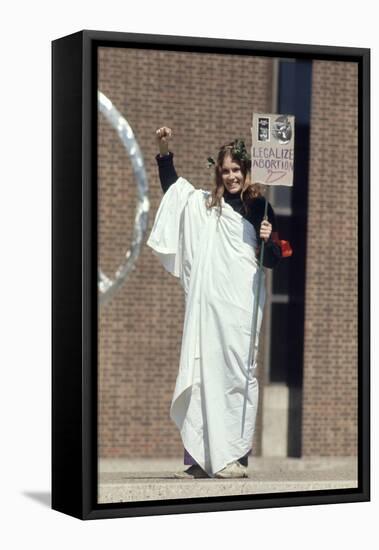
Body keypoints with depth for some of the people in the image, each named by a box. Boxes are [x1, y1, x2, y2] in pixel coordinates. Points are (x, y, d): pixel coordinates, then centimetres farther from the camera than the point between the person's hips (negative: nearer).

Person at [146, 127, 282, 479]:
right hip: (207, 303, 3)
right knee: (203, 373, 0)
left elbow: (273, 261, 7)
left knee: (237, 374, -8)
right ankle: (202, 458, 1)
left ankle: (236, 456, -7)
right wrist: (164, 152, 22)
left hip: (241, 303, -3)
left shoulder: (259, 208, 6)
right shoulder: (204, 203, 15)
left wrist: (269, 241, -13)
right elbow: (171, 188, 31)